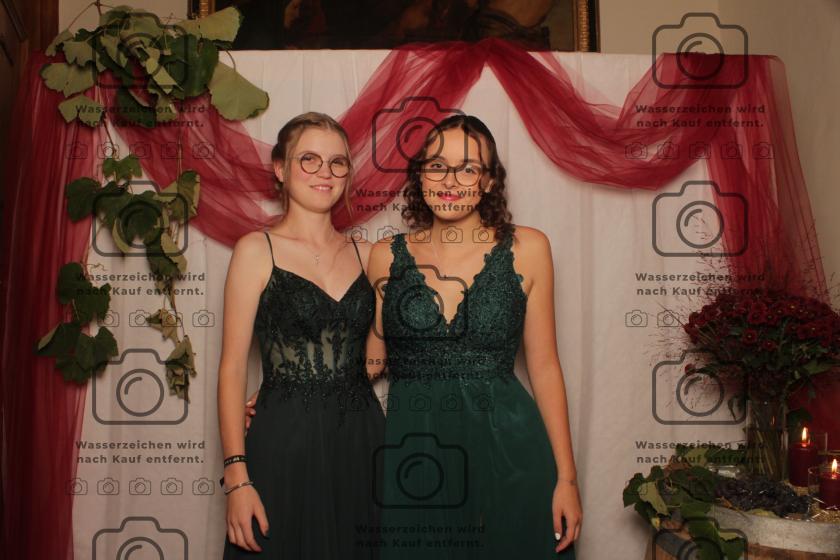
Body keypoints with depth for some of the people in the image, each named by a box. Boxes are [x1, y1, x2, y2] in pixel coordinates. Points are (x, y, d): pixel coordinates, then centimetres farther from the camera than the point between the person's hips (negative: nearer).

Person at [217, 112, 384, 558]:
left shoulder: (366, 255, 8)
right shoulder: (257, 250, -3)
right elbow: (233, 368, -7)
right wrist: (237, 476, -13)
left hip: (362, 440, 4)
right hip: (286, 442, -4)